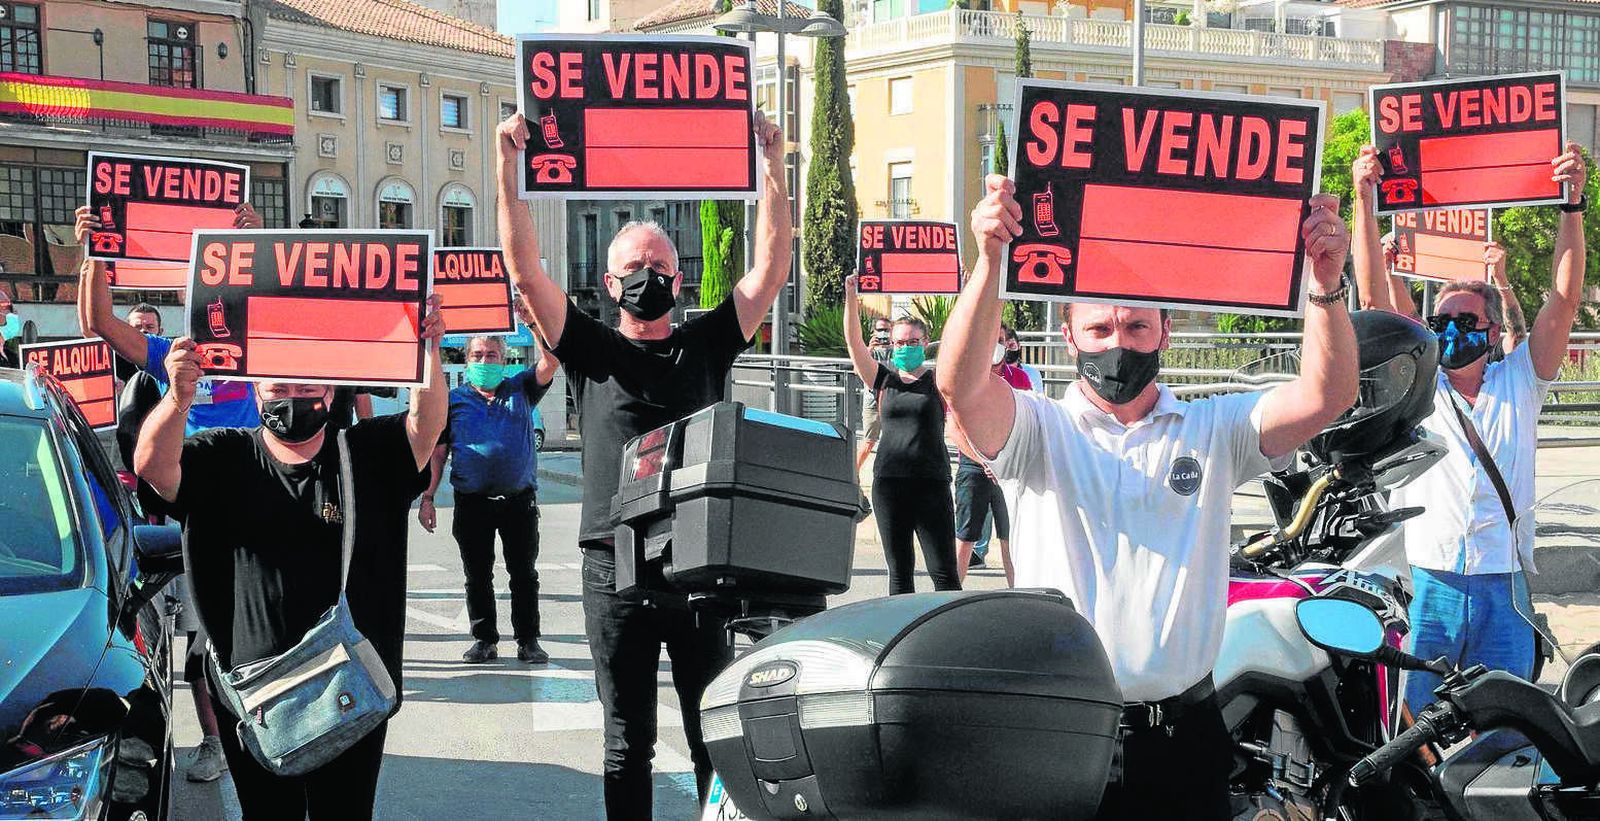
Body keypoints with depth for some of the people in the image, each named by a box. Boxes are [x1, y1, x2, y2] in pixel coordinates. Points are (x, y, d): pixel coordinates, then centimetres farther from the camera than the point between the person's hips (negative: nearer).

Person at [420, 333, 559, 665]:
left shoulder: (520, 390, 9)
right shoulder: (454, 400, 8)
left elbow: (550, 363, -5)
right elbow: (438, 452, 7)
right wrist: (427, 498, 0)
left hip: (519, 499, 0)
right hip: (472, 501, 0)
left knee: (524, 574, 4)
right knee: (477, 575, 6)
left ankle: (528, 640, 11)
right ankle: (484, 640, 16)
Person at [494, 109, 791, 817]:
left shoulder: (706, 345, 10)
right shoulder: (591, 351, 6)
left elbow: (770, 270, 3)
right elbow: (525, 272, -2)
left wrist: (772, 167, -3)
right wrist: (508, 169, -9)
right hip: (617, 567, -1)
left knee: (715, 732, 6)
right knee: (627, 742, 8)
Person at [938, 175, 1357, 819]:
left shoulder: (1212, 429, 8)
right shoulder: (1041, 429, 2)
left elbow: (1325, 396, -6)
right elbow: (962, 384, -18)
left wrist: (1327, 282, -22)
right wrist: (989, 261, -32)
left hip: (1185, 730, 2)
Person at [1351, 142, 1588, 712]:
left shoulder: (1519, 384, 9)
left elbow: (1564, 302, 1)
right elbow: (1375, 295, 0)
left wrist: (1573, 204, -7)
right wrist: (1364, 200, -6)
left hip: (1504, 590, 1)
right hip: (1423, 586, -1)